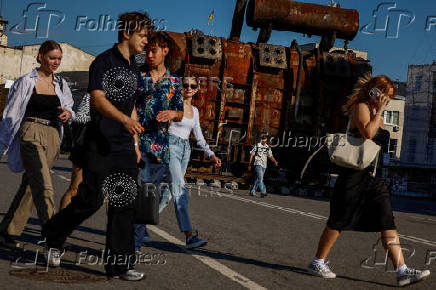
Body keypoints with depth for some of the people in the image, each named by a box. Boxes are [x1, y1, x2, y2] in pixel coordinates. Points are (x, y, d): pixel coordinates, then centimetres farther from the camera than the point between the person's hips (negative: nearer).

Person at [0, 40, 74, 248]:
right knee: (43, 187, -16)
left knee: (30, 186, 8)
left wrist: (68, 113, -5)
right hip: (31, 135, -5)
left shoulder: (61, 84, 13)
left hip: (53, 138, 5)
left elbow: (69, 105, 21)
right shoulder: (26, 82, 1)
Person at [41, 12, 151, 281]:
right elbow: (98, 99, -17)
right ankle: (53, 237, 23)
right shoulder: (104, 61, -5)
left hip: (125, 147, 7)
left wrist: (135, 144, 19)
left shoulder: (134, 69, 18)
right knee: (91, 200, -4)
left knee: (124, 203, 1)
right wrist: (125, 119, -32)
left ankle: (120, 264, 7)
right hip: (100, 144, -7)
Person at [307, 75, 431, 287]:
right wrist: (378, 111, -12)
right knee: (339, 221, -1)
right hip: (354, 174, -8)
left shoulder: (377, 115, 21)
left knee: (387, 222, -2)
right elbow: (367, 133, -22)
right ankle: (318, 262, 13)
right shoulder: (361, 107, -4)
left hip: (374, 177, 8)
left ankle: (402, 271, -6)